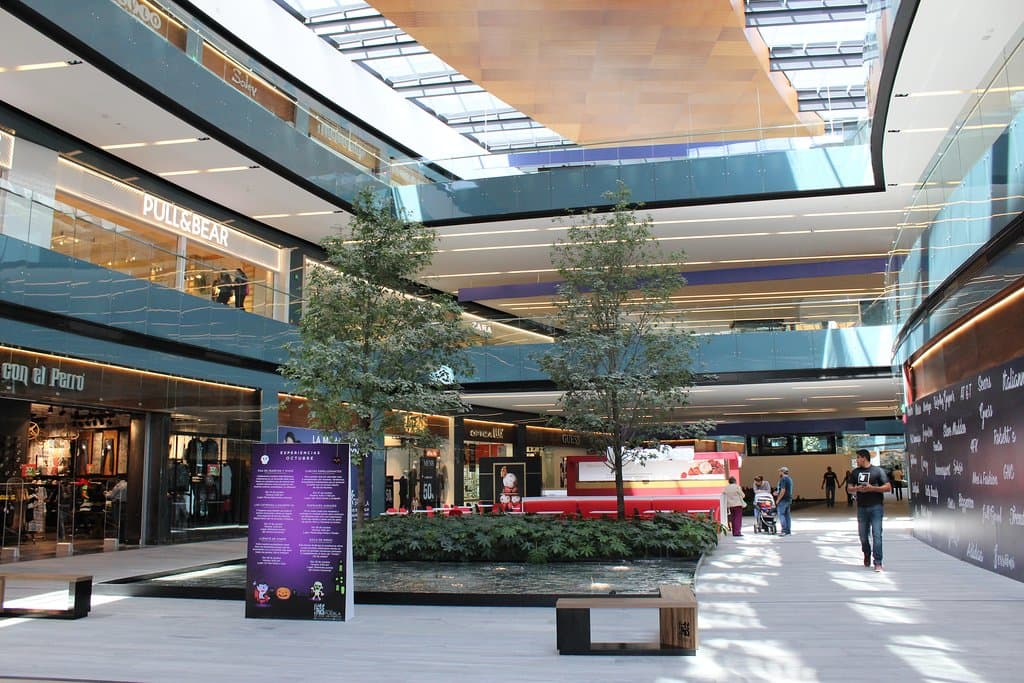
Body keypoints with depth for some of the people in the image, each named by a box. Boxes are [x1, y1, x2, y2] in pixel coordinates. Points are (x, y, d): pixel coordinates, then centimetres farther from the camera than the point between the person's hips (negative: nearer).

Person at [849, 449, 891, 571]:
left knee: (876, 535, -9)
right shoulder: (855, 472, 11)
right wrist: (857, 489, -9)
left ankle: (878, 563, -8)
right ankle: (867, 555, 35)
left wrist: (872, 488, -17)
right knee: (863, 535, 10)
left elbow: (888, 487, -5)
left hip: (875, 507, -4)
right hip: (861, 507, 4)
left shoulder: (878, 471, -2)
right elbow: (849, 487, 13)